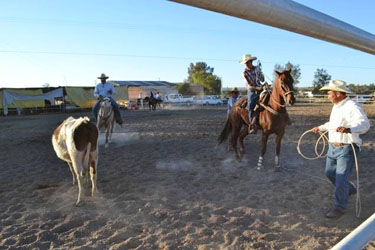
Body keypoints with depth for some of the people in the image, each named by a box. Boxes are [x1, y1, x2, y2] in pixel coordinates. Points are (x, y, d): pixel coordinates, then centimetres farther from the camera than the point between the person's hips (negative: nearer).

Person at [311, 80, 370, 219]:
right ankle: (350, 189, 44)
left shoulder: (353, 107, -19)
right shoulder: (336, 106, 9)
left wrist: (348, 129, -50)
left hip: (347, 149, -9)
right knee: (330, 173, 19)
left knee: (341, 179, -3)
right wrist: (320, 128, 32)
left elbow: (364, 124, -33)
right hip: (333, 147, 9)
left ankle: (339, 207, 15)